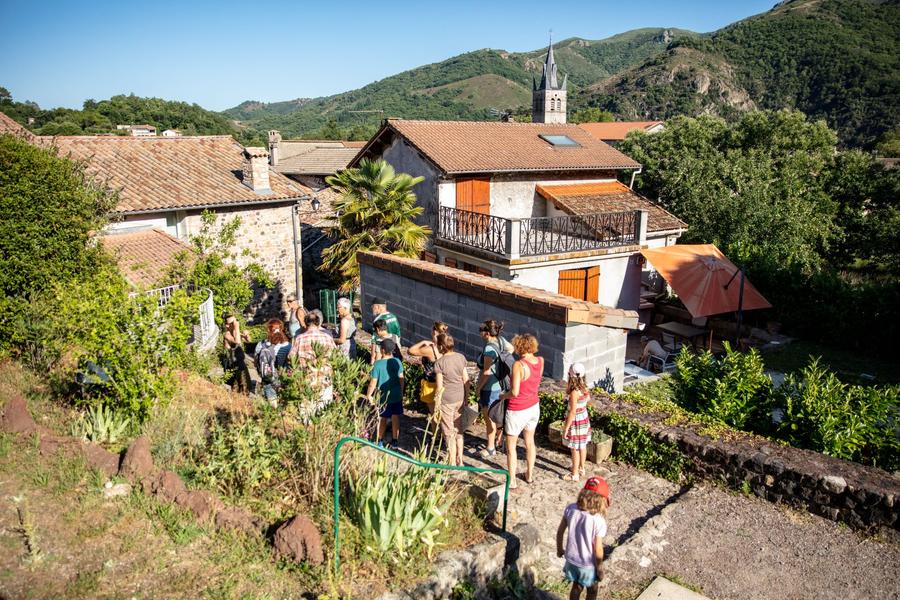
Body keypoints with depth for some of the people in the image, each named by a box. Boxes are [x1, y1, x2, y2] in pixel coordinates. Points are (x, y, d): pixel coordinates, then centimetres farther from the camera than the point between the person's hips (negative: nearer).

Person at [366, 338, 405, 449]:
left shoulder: (377, 364, -19)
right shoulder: (397, 361, -9)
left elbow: (373, 382, -15)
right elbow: (401, 378, -1)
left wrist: (369, 395, 0)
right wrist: (401, 392, 14)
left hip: (383, 396, -2)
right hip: (396, 395, 2)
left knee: (383, 419, 14)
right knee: (395, 418, 12)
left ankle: (380, 441, 27)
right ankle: (395, 441, 20)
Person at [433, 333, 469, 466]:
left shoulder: (439, 363, -17)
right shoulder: (461, 357, -2)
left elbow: (439, 387, -15)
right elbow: (466, 380, 3)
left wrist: (436, 406, -7)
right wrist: (466, 397, 15)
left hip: (446, 400, -5)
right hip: (459, 399, 5)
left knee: (449, 432, 9)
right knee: (458, 429, 20)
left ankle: (452, 463, 20)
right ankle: (460, 460, 29)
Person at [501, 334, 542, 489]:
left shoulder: (518, 365, -26)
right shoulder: (540, 361, -6)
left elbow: (514, 392, -27)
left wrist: (503, 396, -9)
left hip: (518, 411, -6)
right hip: (534, 407, 7)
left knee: (511, 446, 11)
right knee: (530, 441, 24)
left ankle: (512, 481, 18)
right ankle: (529, 475, 38)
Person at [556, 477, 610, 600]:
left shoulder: (570, 509, -16)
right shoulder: (598, 521, -29)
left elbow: (560, 531, -4)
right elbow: (598, 550, -21)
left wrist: (559, 549, 14)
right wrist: (600, 569, -5)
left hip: (571, 559, 4)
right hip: (588, 564, -4)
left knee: (576, 587, 28)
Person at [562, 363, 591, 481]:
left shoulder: (574, 392, -28)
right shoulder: (584, 388, -4)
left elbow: (573, 412, -25)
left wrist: (566, 428, -18)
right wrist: (569, 389, 3)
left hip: (576, 422, -8)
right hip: (584, 419, 8)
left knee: (575, 449, 6)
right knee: (582, 446, 21)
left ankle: (575, 475, 18)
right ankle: (581, 468, 37)